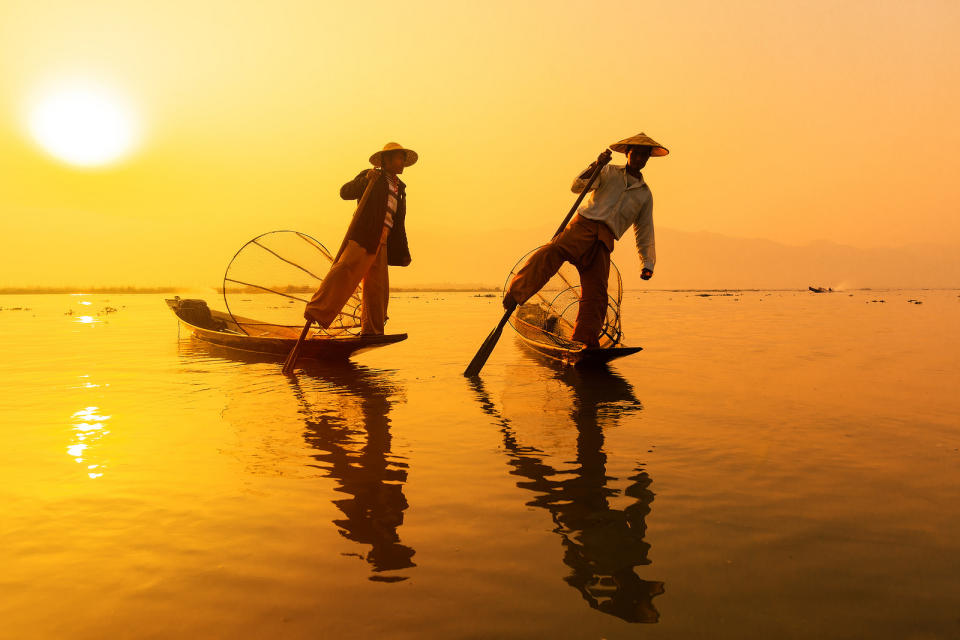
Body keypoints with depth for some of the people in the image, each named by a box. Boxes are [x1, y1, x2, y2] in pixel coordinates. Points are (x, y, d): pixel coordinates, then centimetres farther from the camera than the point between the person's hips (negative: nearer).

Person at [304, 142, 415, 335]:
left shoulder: (399, 188, 27)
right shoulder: (371, 176, 9)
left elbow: (398, 223, 26)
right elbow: (345, 192, -4)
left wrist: (403, 252, 21)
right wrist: (366, 180, -20)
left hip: (382, 240, 7)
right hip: (364, 233, -7)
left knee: (377, 286, 3)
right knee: (346, 270, -22)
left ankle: (371, 331, 5)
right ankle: (317, 311, -25)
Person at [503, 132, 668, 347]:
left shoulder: (645, 195, 26)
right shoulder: (609, 172, 20)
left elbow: (645, 233, 26)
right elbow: (577, 186, 4)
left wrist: (647, 264, 17)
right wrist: (596, 166, -11)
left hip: (604, 241, 3)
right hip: (583, 226, -2)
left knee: (596, 293, -8)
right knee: (552, 252, -31)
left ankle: (587, 343, -5)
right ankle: (515, 293, -37)